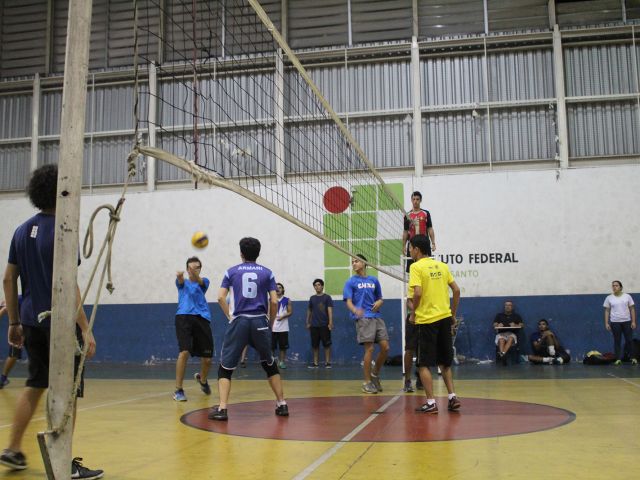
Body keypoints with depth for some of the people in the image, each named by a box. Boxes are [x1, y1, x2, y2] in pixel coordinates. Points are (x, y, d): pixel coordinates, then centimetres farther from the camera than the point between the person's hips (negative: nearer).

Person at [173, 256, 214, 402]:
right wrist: (179, 275, -39)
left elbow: (199, 280, -11)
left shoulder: (204, 282, 15)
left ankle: (202, 379, 37)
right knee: (184, 352, -21)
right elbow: (180, 280, -12)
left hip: (202, 319, 2)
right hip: (184, 317, -1)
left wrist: (194, 273, -37)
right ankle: (178, 390, -7)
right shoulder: (182, 282, 15)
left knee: (207, 358, 3)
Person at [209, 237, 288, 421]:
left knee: (226, 367, 6)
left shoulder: (232, 271, 8)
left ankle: (222, 409, -5)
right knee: (270, 364, 18)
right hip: (260, 322, 1)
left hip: (239, 322, -1)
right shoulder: (267, 273, 8)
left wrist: (230, 317, 8)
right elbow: (274, 302, 2)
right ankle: (282, 405, 20)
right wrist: (269, 323, 14)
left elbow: (220, 297, -1)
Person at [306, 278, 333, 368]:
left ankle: (327, 362, 4)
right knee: (315, 345, 5)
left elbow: (330, 311, -7)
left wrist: (330, 323, -15)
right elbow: (309, 311, 18)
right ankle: (315, 363, 12)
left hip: (324, 325, -3)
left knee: (326, 344, -2)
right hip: (314, 325, 3)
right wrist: (308, 322, 14)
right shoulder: (312, 298, 11)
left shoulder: (327, 297, 0)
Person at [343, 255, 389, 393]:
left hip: (377, 317, 5)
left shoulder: (374, 280, 16)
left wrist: (378, 303, -2)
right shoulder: (351, 282, 5)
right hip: (363, 318, -4)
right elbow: (348, 302, -5)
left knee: (385, 347, -1)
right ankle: (367, 382, 2)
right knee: (369, 349, -9)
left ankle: (375, 374, 21)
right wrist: (355, 310, -27)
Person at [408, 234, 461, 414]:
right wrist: (453, 315, 17)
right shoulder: (442, 266, 11)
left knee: (424, 364, 3)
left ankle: (431, 402, 1)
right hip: (445, 318, 6)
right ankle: (452, 397, 12)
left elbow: (417, 293, -19)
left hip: (427, 320, -6)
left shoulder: (416, 266, -7)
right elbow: (456, 290, 10)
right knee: (445, 362, 17)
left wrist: (413, 313, -4)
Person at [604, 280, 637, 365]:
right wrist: (606, 323, -2)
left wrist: (633, 321, -3)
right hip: (615, 322, 0)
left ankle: (632, 357, 17)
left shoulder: (627, 296, 2)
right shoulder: (609, 298, 2)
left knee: (629, 340, 3)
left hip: (627, 321, 0)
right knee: (617, 341, 4)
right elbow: (607, 311, 3)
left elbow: (632, 309, 3)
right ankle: (618, 359, 10)